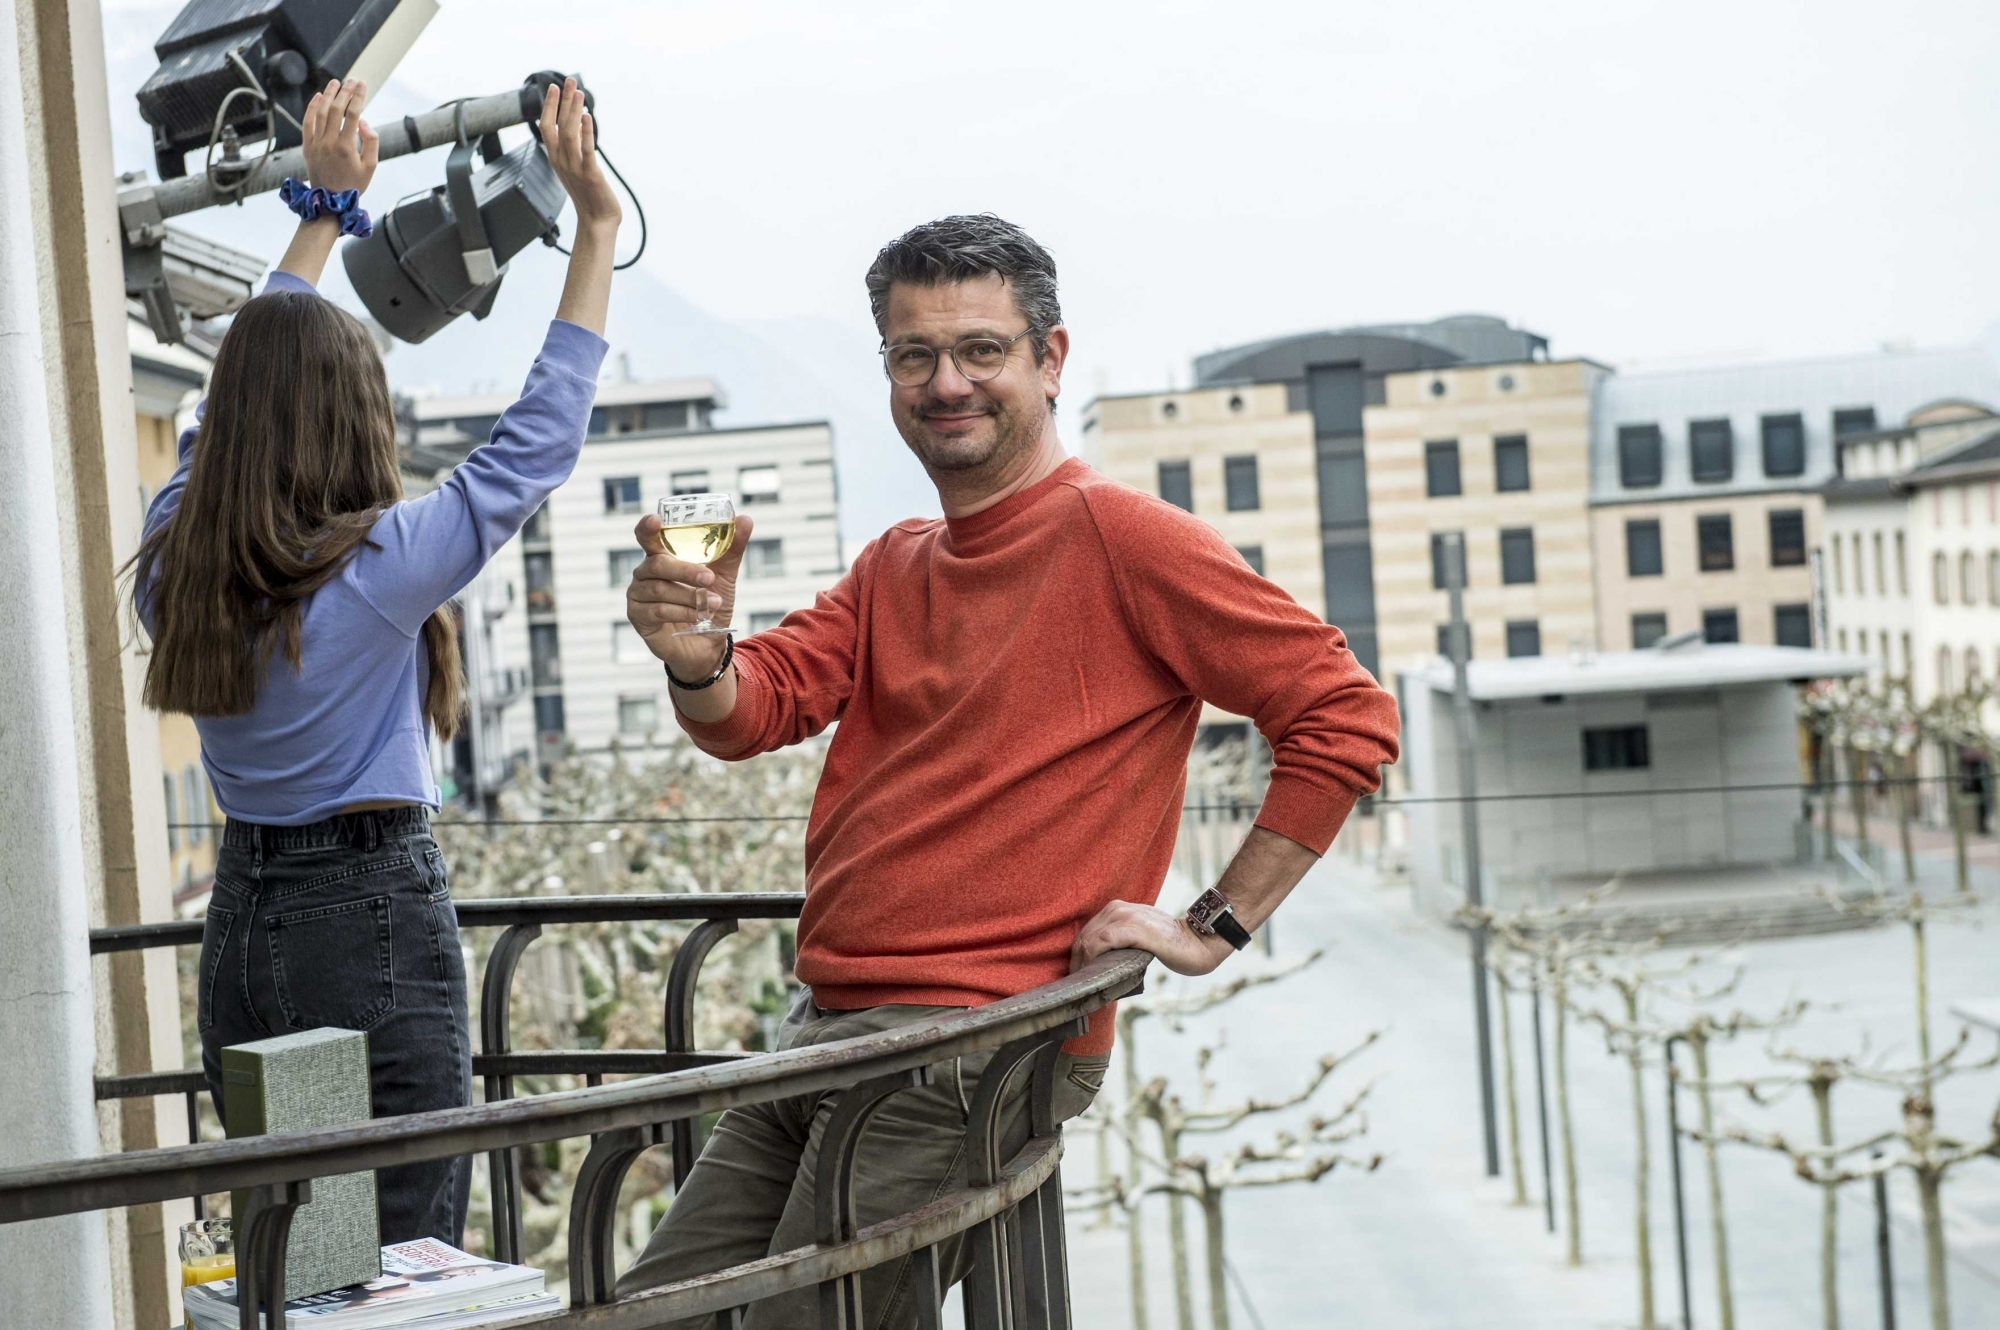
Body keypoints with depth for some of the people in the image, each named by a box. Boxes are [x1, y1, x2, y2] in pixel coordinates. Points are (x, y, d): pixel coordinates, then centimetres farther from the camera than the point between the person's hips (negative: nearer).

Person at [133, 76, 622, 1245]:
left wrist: (326, 208, 26)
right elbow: (539, 441, -8)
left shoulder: (172, 564, 1)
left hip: (242, 924, 7)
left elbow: (248, 383, 16)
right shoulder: (380, 568, -15)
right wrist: (598, 226, -2)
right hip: (375, 922, -7)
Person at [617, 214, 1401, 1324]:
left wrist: (1214, 929, -12)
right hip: (820, 1027, 8)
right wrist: (697, 661, -18)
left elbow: (1344, 718, -11)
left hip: (971, 1048, -8)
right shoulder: (891, 566, 18)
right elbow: (753, 712, 5)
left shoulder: (1117, 536, -7)